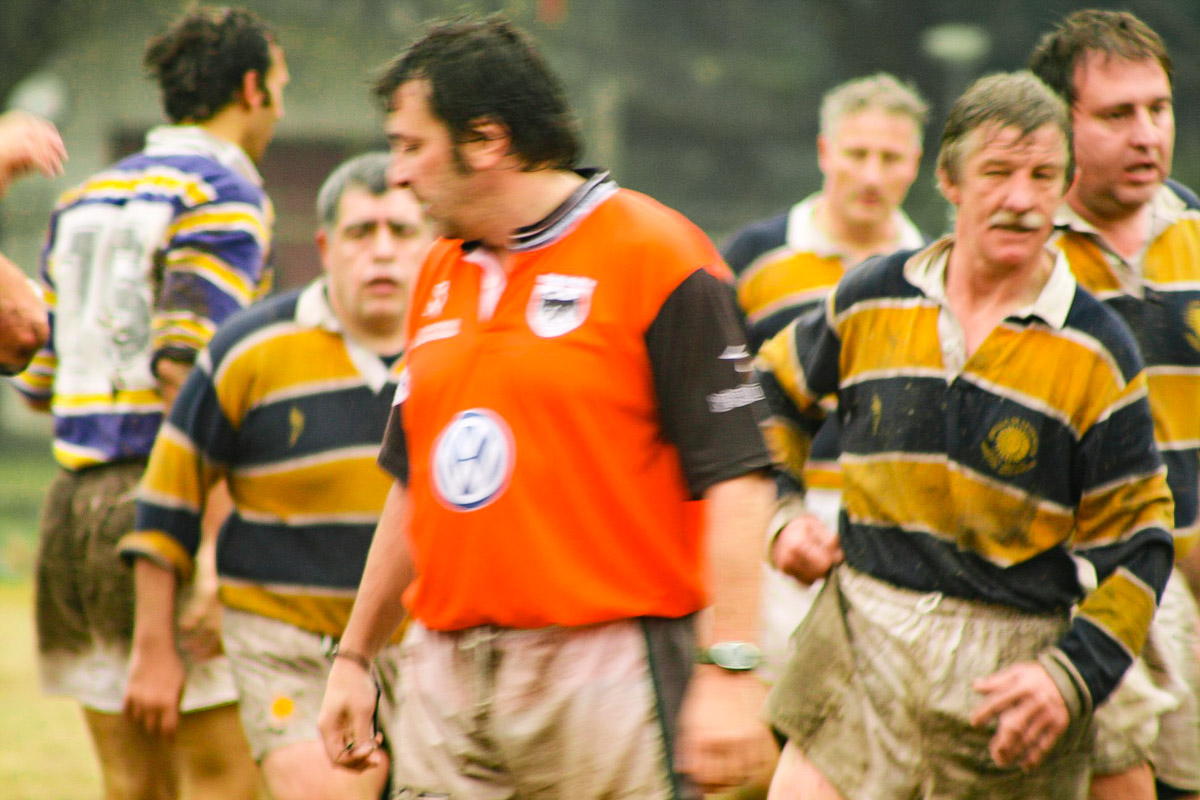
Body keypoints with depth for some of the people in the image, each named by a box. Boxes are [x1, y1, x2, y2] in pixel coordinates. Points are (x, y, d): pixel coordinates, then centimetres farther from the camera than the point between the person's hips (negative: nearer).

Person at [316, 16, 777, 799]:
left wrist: (731, 674, -18)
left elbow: (736, 478, -11)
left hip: (605, 669, -6)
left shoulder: (655, 257, -7)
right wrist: (354, 655, 25)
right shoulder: (441, 276, 16)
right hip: (444, 671, 6)